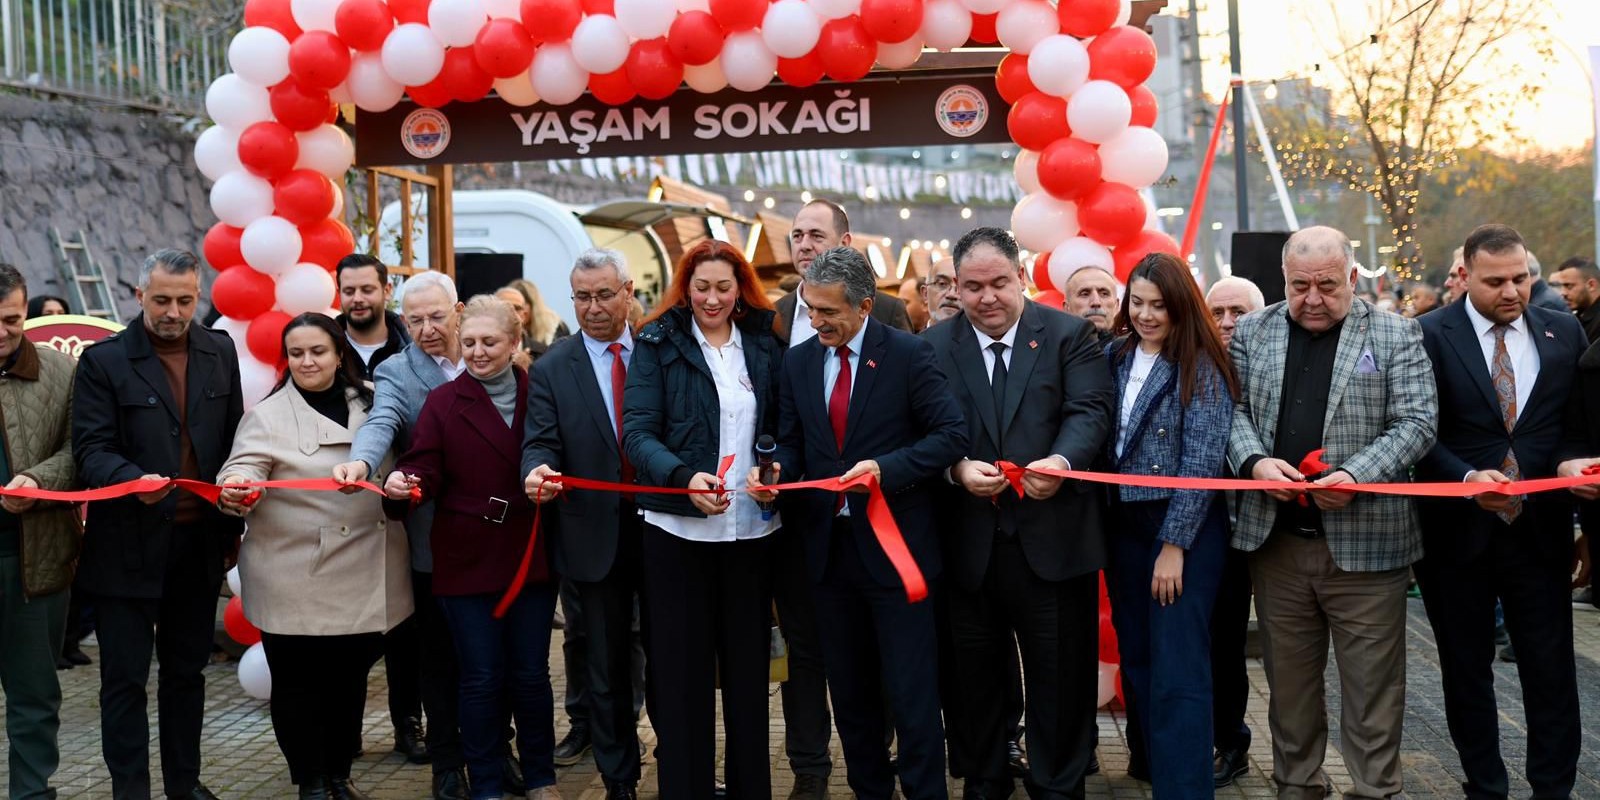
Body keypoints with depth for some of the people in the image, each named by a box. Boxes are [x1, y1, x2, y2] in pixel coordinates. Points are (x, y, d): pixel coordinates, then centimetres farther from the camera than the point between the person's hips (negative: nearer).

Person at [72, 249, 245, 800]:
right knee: (125, 678, 3)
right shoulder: (104, 360, -5)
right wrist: (135, 480, -30)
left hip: (199, 542, 4)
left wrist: (232, 523, 8)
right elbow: (91, 449, -10)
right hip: (129, 544, -4)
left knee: (187, 672, 15)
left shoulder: (220, 352, 7)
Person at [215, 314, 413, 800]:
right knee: (298, 681, 3)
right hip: (296, 579, -3)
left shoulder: (369, 404, 9)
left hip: (365, 575, 4)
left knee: (350, 678, 12)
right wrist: (236, 490, -36)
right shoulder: (268, 414, -2)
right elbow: (245, 466, -15)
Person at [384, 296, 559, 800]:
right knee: (481, 678, 6)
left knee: (531, 673, 11)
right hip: (467, 560, -1)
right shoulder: (443, 402, -1)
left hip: (529, 556, 2)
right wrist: (404, 481, -30)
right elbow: (426, 468, -10)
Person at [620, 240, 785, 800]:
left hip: (751, 527, 3)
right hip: (678, 527, -2)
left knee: (748, 667, 10)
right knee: (683, 670, 3)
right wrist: (685, 477, -25)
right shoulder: (658, 344, 0)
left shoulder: (764, 346, 9)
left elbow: (781, 428, 13)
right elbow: (637, 433, -8)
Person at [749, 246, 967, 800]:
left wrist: (886, 468, -23)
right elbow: (792, 442, 13)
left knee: (911, 693, -1)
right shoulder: (798, 362, 7)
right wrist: (776, 470, -9)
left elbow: (952, 435, -11)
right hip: (828, 545, 5)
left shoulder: (909, 354, -7)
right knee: (849, 692, 15)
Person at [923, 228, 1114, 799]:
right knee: (975, 676, 13)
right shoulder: (935, 347, 6)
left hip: (1053, 535, -1)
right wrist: (958, 468, -20)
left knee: (1061, 676, 7)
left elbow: (1090, 409, -8)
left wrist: (1062, 460, -27)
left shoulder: (1069, 334, 2)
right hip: (969, 540, 2)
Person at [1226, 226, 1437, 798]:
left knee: (1372, 683, 3)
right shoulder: (1253, 333, 9)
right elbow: (1233, 408, 7)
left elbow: (1417, 422, -4)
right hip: (1275, 537, 3)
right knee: (1288, 679, 13)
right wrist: (1254, 461, -13)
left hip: (1365, 542, -3)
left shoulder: (1395, 335, 1)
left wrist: (1356, 476, -18)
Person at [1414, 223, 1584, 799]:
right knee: (1466, 668, 11)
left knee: (1552, 667, 4)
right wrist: (1468, 479, -23)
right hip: (1458, 529, -2)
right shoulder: (1430, 336, -5)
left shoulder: (1564, 332, 6)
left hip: (1540, 528, 2)